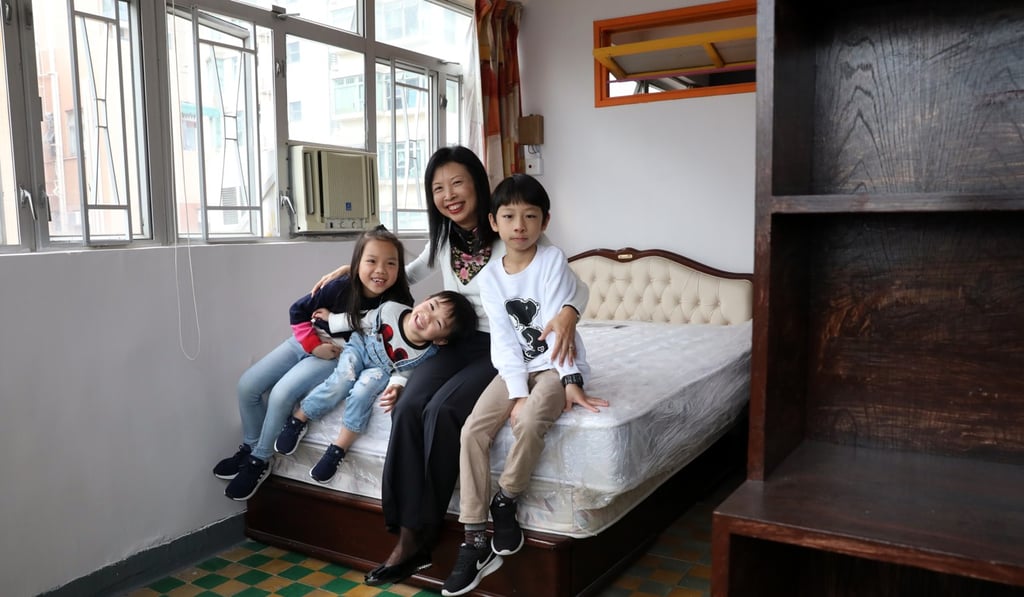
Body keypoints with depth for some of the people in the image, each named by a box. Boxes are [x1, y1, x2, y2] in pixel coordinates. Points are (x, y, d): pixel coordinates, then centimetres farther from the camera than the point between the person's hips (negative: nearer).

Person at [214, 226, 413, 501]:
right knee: (247, 385, -4)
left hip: (340, 358, -3)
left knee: (281, 394, -22)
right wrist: (313, 344, -13)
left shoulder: (398, 303, -22)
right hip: (307, 343, 3)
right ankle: (249, 447, 22)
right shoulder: (341, 287, -19)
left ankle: (259, 462, 2)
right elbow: (298, 311, -5)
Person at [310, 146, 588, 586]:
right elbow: (410, 275, 28)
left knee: (441, 410, -29)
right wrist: (354, 270, 15)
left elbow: (577, 285, -13)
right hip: (456, 342, 5)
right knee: (407, 408, -23)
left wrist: (567, 313, -37)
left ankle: (422, 533, -13)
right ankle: (408, 536, -17)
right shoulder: (443, 237, 7)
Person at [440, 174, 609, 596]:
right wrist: (517, 394, -19)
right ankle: (475, 542, -9)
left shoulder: (553, 261, -9)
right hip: (516, 368, 4)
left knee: (529, 422, -33)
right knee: (472, 431, -17)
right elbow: (504, 340, -7)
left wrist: (571, 382, -24)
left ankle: (505, 500, -5)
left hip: (556, 365, -3)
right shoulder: (489, 277, 0)